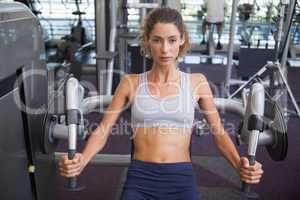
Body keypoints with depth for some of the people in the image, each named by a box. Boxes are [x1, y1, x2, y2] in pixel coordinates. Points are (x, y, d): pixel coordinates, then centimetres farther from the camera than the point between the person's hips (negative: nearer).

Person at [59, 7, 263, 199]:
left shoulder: (196, 82, 3)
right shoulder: (131, 83, 3)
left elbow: (219, 133, 3)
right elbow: (103, 131, 0)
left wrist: (239, 164, -15)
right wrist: (81, 161, -18)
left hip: (182, 179, 1)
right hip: (140, 179, 0)